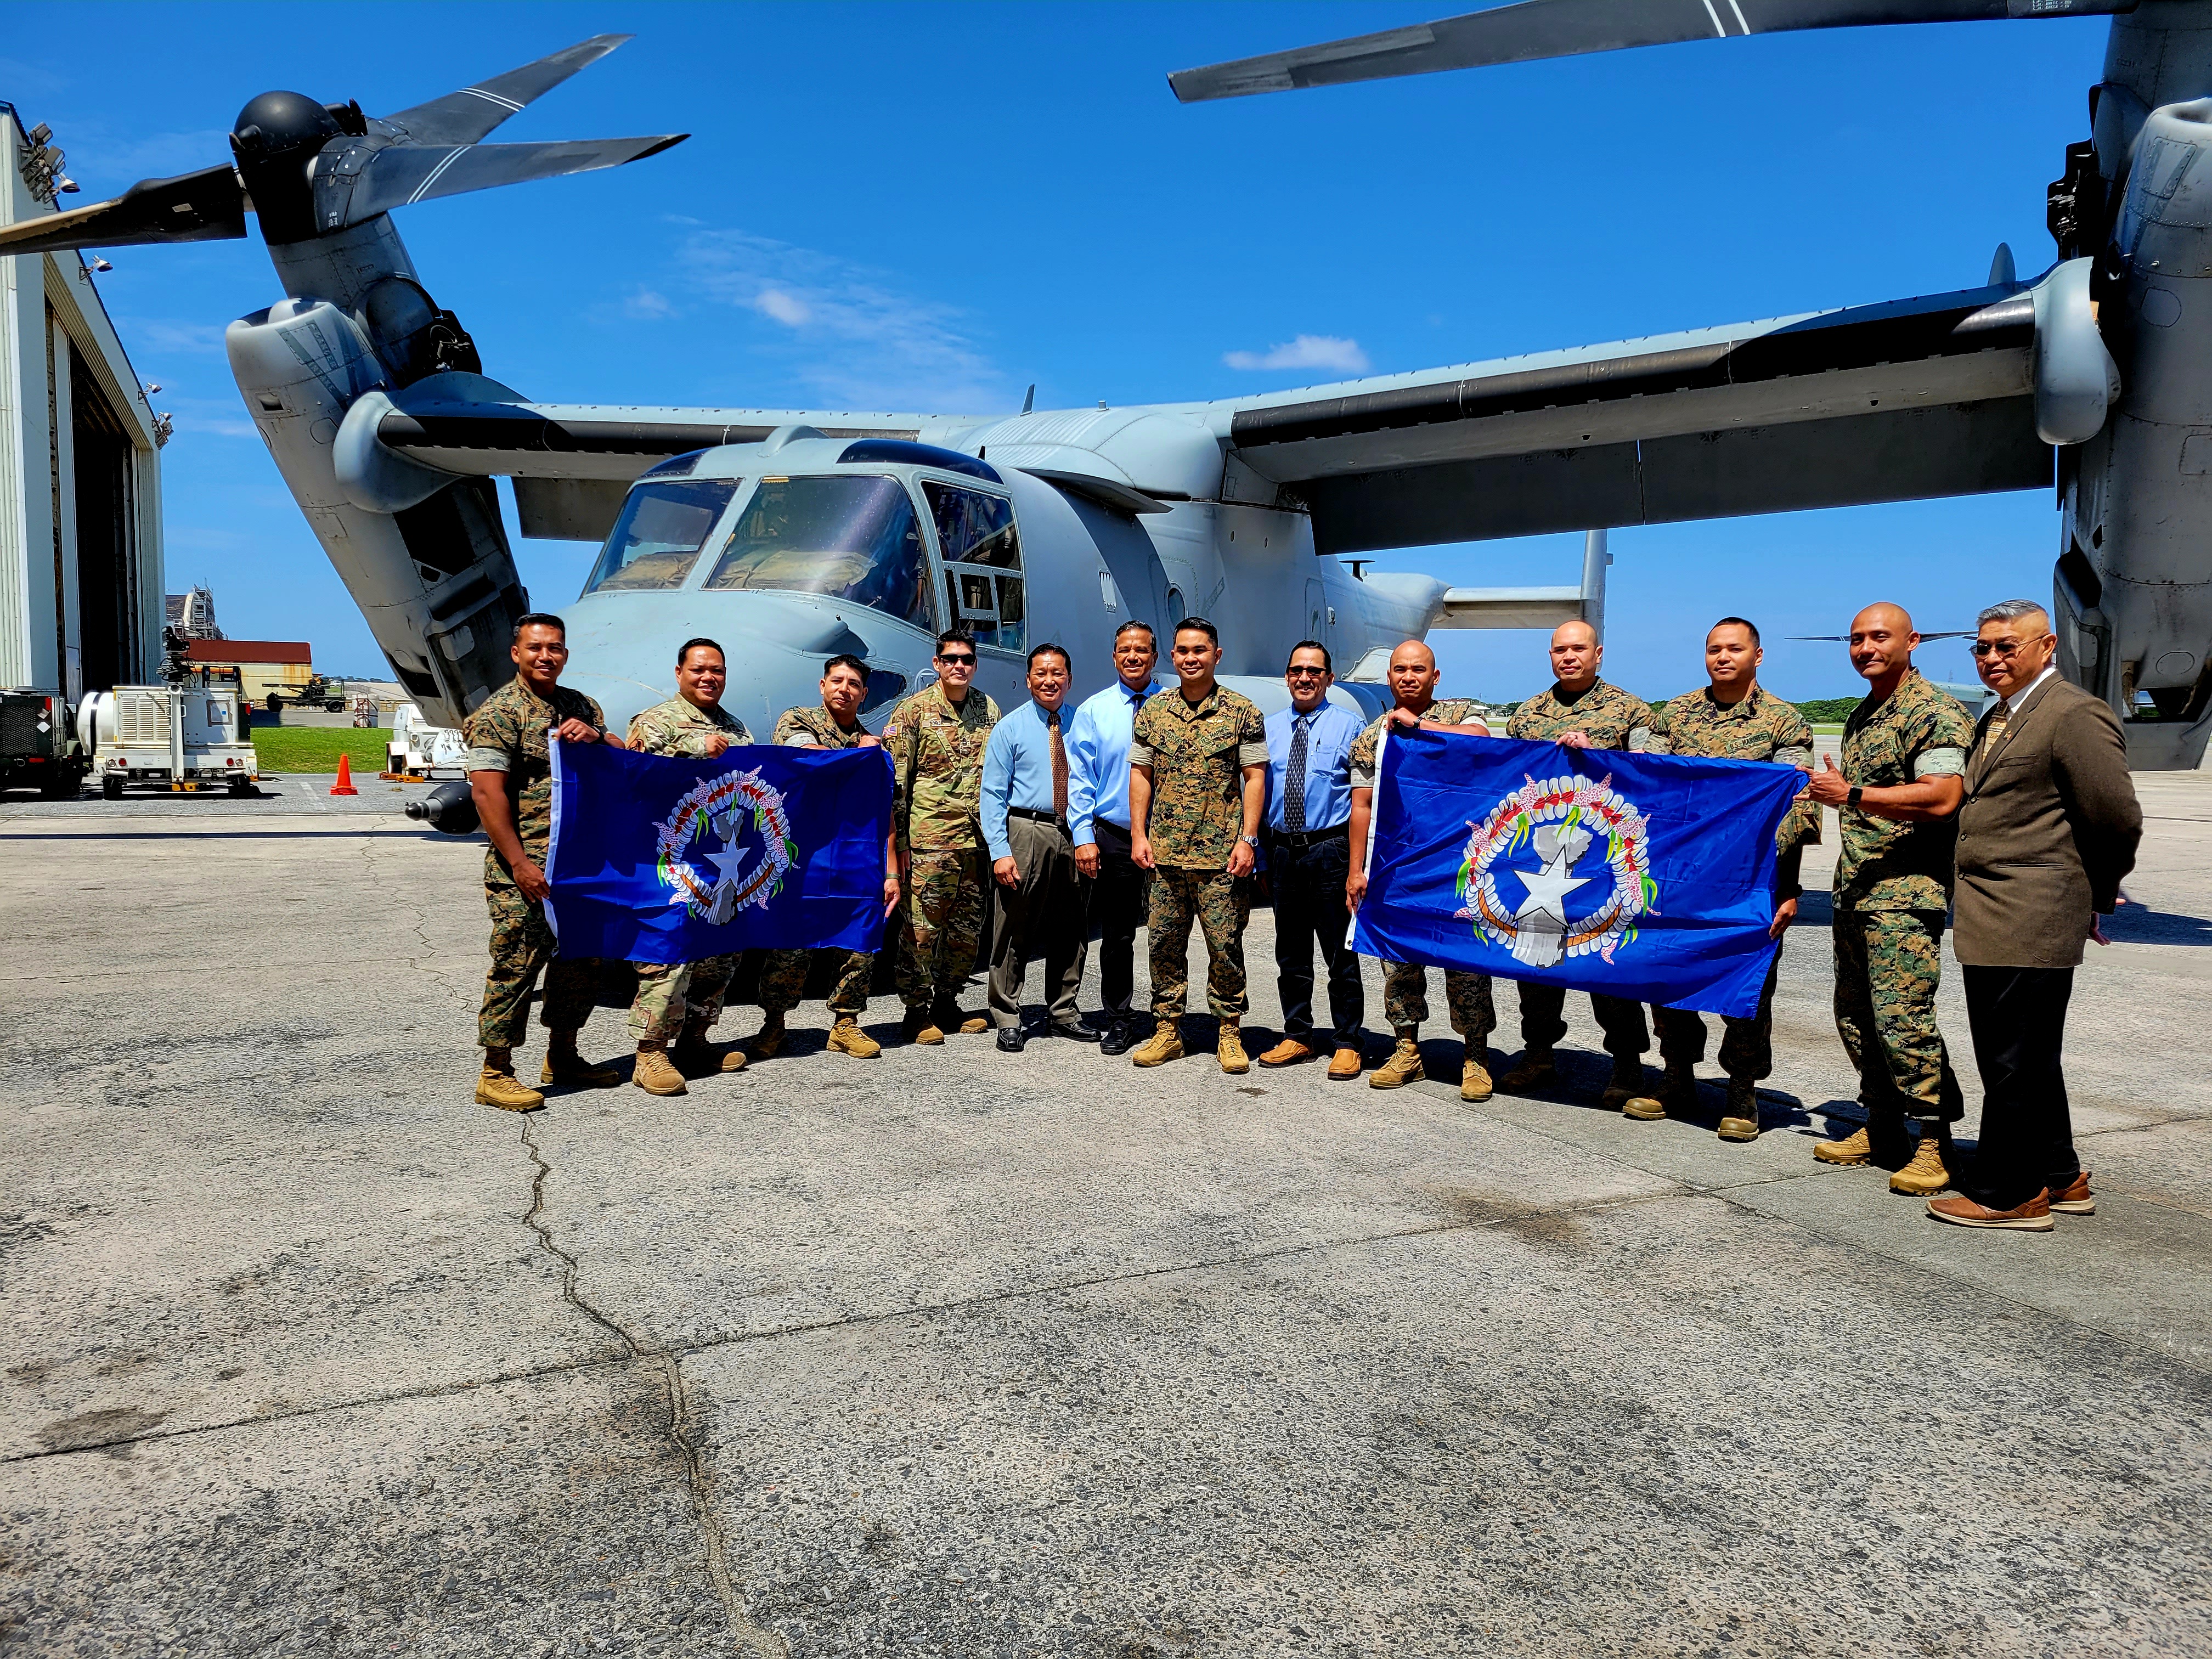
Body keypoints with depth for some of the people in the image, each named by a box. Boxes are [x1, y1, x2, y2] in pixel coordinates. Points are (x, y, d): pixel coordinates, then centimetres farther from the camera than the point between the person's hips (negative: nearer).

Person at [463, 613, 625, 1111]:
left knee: (581, 959, 14)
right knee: (517, 965, -5)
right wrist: (519, 863, -20)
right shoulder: (499, 712, -7)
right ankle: (495, 1074, 5)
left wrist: (596, 737, -8)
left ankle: (562, 1057, 28)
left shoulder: (582, 707, 15)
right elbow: (487, 792, -14)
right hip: (524, 869, -7)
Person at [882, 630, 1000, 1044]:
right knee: (922, 926, -4)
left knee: (969, 927, 10)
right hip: (929, 840, -5)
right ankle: (917, 1012, 6)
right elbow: (893, 781, -4)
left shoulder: (988, 710, 12)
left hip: (978, 839, 5)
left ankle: (946, 1002, 24)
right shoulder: (913, 711, -2)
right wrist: (897, 840, -9)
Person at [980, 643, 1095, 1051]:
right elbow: (993, 794, -3)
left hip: (1073, 834, 4)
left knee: (1070, 931, 11)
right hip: (1026, 830, -3)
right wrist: (1000, 850, -13)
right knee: (1015, 930, 0)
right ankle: (1007, 1020, 10)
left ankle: (1062, 1013, 25)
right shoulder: (1010, 728, 1)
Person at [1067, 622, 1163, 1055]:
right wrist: (1083, 836, -6)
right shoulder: (1093, 711, 4)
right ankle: (1118, 1021, 22)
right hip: (1113, 836, 1)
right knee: (1117, 935, 8)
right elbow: (1079, 779, 2)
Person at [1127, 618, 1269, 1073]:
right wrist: (1139, 836, 3)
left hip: (1220, 854, -3)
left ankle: (1230, 1034, 13)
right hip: (1164, 852, 3)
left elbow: (1255, 778, -1)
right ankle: (1167, 1031, 18)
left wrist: (1247, 839, -9)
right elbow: (1140, 776, 10)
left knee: (1225, 945, 1)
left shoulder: (1241, 712, 0)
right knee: (1164, 943, 7)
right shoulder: (1153, 711, 8)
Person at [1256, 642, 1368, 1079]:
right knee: (1290, 952, 13)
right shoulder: (1268, 728, 11)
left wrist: (1359, 860, -10)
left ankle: (1347, 1044, 11)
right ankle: (1297, 1037, 25)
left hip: (1330, 850, -4)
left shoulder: (1348, 726, 0)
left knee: (1341, 952, 1)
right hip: (1282, 850, 4)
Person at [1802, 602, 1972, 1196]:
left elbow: (1941, 798, -22)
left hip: (1906, 894, -9)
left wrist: (1851, 795, -21)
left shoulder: (1936, 712, -9)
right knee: (1855, 1015, 12)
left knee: (1902, 1017, -11)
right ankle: (1882, 1129, 24)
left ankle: (1934, 1141, 0)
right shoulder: (1862, 715, 19)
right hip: (1853, 893, 9)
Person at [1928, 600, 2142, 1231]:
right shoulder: (1997, 719, 17)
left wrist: (2096, 895, 0)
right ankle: (2059, 1177, 32)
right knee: (2023, 1060, 19)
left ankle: (2008, 1194, 9)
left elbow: (2118, 822, -13)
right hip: (1993, 921, 10)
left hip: (2028, 926, -10)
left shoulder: (2075, 716, -12)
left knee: (2016, 1065, -1)